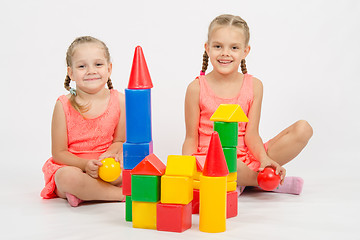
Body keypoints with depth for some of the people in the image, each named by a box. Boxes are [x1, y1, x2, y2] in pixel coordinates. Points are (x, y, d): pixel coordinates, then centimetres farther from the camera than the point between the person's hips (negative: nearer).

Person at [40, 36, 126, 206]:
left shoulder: (119, 101, -2)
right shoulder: (64, 105, -9)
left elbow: (119, 140, 6)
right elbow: (58, 153, -6)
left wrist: (107, 156, -18)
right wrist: (85, 165, -24)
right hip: (71, 166, -2)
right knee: (66, 177, -37)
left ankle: (82, 193, -21)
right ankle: (122, 194, -23)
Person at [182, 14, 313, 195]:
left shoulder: (254, 86, 4)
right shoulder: (197, 88, -2)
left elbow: (251, 134, 0)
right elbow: (191, 138, -1)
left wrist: (264, 159, -20)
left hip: (247, 157, 4)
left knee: (303, 129, -11)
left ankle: (242, 181, -16)